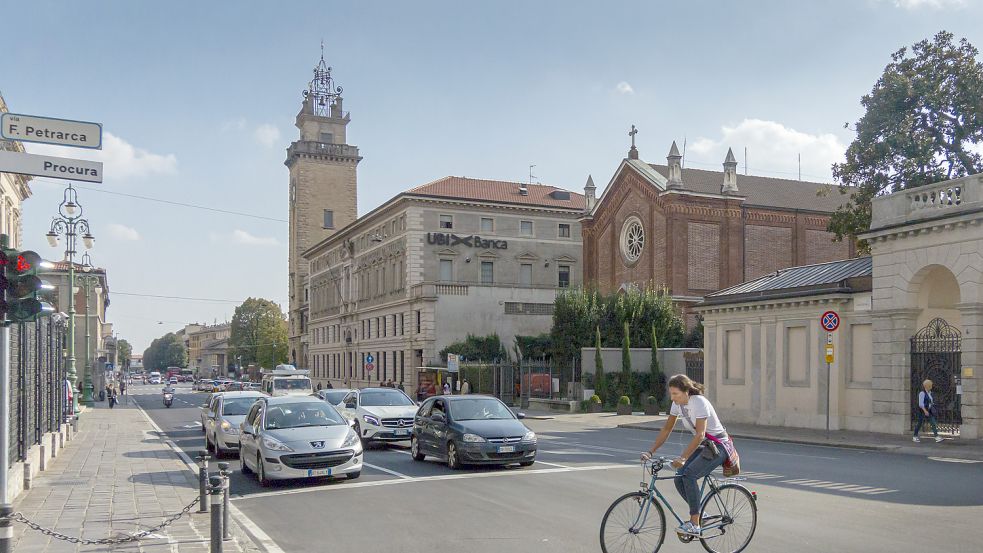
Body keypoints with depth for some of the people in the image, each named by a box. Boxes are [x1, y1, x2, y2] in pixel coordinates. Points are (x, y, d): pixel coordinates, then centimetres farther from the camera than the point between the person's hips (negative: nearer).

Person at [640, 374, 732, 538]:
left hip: (718, 446, -7)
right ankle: (698, 513, 13)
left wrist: (682, 458, -39)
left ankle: (694, 525, -20)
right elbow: (666, 430, 3)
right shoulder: (677, 404, -2)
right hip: (703, 445, 7)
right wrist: (650, 452, -7)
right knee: (679, 478, -9)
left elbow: (700, 435, -32)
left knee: (689, 474, -26)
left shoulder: (700, 403, -25)